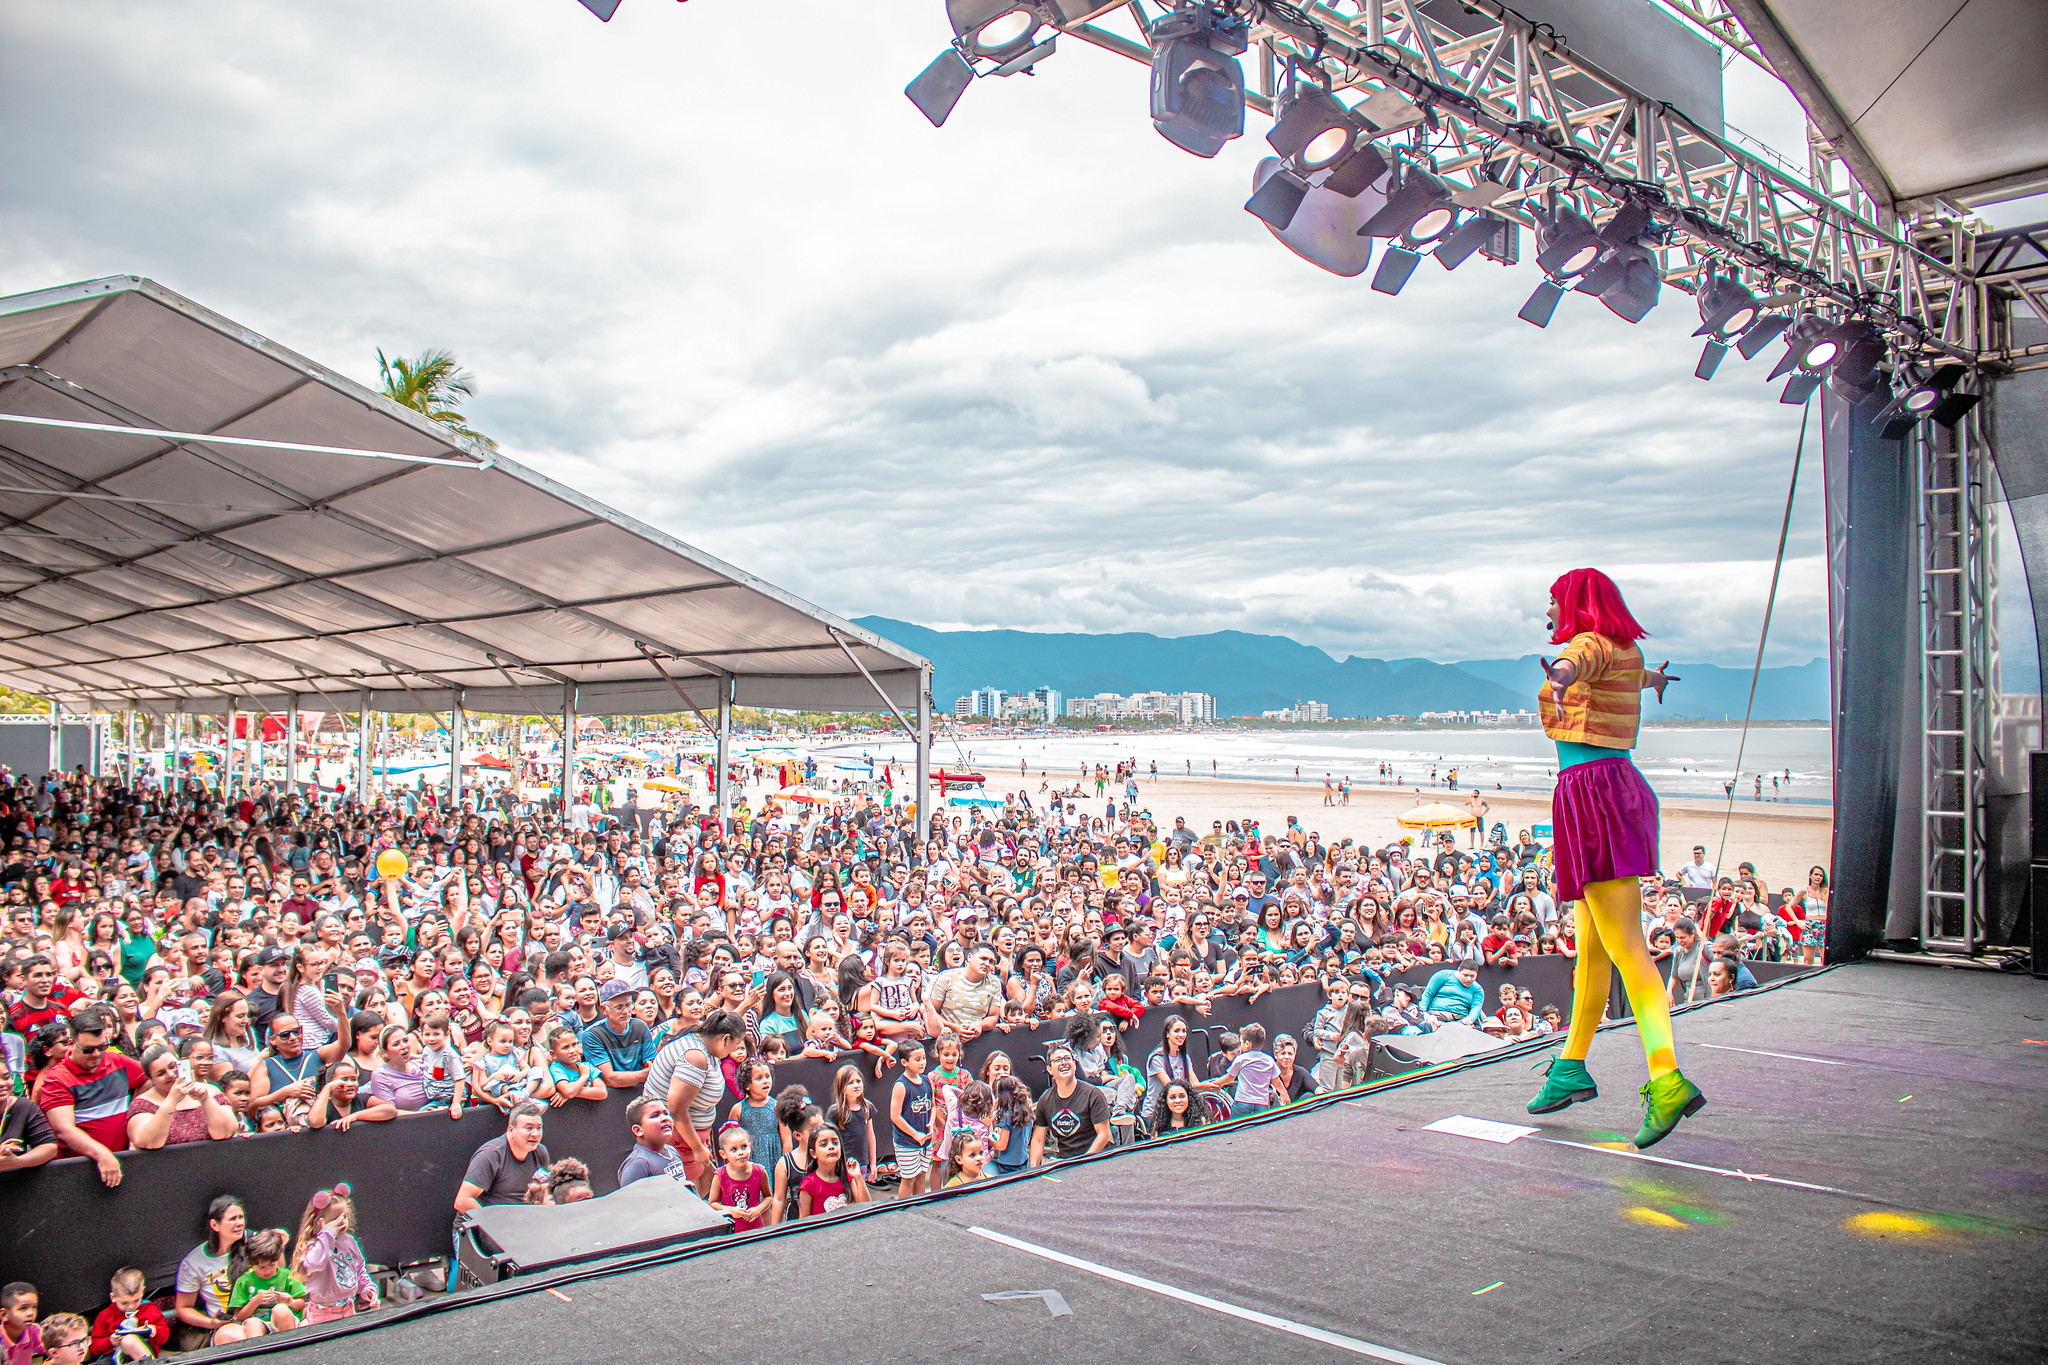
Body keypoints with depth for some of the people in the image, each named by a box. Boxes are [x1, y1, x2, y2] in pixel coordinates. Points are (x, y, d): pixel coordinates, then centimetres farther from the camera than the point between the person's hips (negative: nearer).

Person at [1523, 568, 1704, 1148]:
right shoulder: (1627, 652, 19)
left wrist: (1557, 679, -58)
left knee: (1625, 946, -15)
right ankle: (1572, 1067, 25)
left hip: (1592, 792, -9)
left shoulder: (1591, 644, -7)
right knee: (1591, 945, 15)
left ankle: (1668, 1080, -22)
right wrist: (1652, 680, 70)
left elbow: (1573, 663, -34)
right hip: (1621, 786, 9)